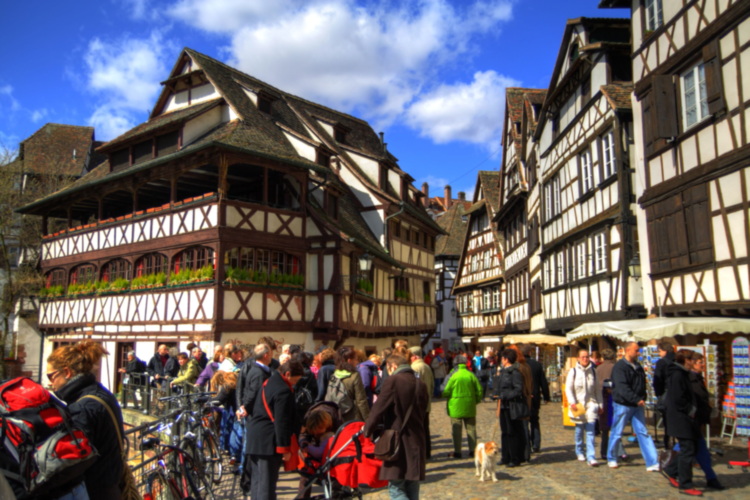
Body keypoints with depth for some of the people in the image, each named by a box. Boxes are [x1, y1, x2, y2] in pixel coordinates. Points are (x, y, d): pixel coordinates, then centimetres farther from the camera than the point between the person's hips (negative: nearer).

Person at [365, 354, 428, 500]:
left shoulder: (392, 381, -11)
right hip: (416, 444, 6)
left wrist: (367, 430, 4)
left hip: (396, 442, -6)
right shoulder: (421, 385, 8)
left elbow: (378, 409, -11)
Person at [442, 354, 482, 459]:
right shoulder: (471, 375, -1)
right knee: (471, 428, 13)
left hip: (456, 406, -3)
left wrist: (446, 397, 12)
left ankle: (457, 451, 6)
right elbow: (479, 389, 3)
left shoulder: (454, 376, -11)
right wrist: (477, 400, 18)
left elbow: (446, 391, -10)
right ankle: (472, 450, 17)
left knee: (456, 429, 4)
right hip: (469, 406, 3)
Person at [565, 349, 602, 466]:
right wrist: (572, 403, -14)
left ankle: (591, 457, -8)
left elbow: (597, 389, 11)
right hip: (578, 405, -1)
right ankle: (580, 452, 30)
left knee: (590, 431, -8)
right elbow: (568, 389, -3)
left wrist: (600, 405, 10)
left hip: (591, 404, 1)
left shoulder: (593, 371, 4)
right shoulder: (573, 372, -3)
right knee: (579, 430, 11)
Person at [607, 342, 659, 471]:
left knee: (643, 432, 3)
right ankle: (611, 459, 20)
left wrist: (643, 398, 7)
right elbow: (622, 388, -22)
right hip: (623, 405, -6)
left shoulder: (638, 366, 11)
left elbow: (642, 384, 19)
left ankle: (652, 463, 4)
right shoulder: (619, 367, -14)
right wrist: (636, 399, -26)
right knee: (617, 433, 5)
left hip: (637, 405, 6)